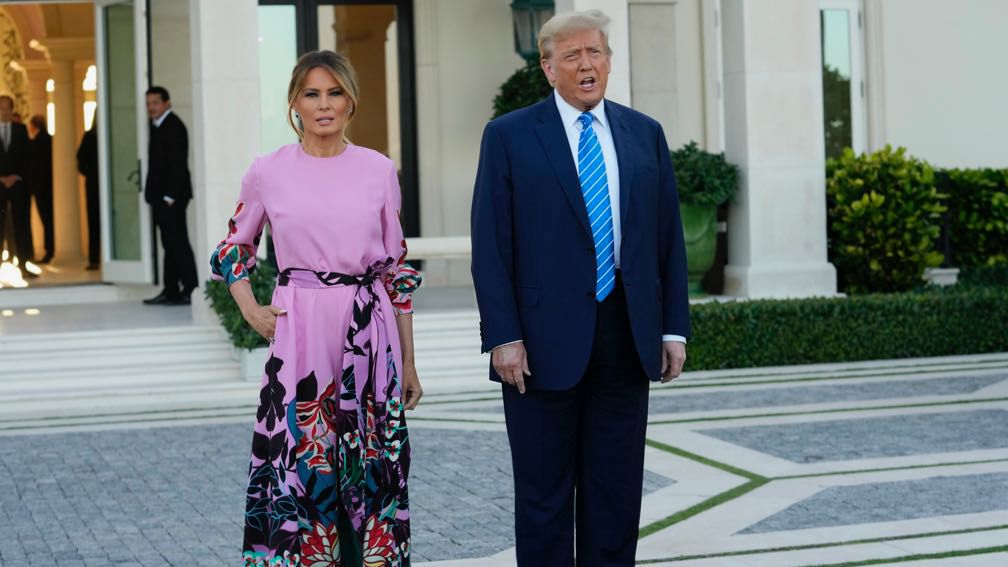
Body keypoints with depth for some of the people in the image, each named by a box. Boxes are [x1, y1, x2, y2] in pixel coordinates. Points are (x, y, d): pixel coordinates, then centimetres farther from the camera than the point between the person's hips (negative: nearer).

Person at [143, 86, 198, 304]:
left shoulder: (173, 126, -11)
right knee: (170, 244, 10)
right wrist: (152, 193, 11)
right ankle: (171, 291, 12)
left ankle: (190, 290, -6)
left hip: (171, 197, -9)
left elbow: (177, 163, -18)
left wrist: (170, 196, -20)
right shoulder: (158, 127, 17)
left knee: (178, 243, -8)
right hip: (161, 196, 9)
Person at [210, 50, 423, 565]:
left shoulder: (379, 170, 4)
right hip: (299, 336, -1)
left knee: (371, 470, 4)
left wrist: (408, 362, 8)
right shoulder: (268, 172, 1)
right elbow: (233, 249, 15)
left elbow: (396, 267, 8)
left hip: (370, 337, 1)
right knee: (299, 464, 0)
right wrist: (252, 311, 0)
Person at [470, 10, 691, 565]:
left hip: (626, 342, 3)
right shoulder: (509, 137, -1)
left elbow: (668, 237, 10)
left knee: (617, 492, 9)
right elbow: (490, 246, -5)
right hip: (544, 342, -3)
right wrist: (503, 337, -12)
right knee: (545, 495, 6)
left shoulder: (645, 134, 10)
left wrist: (673, 328, 4)